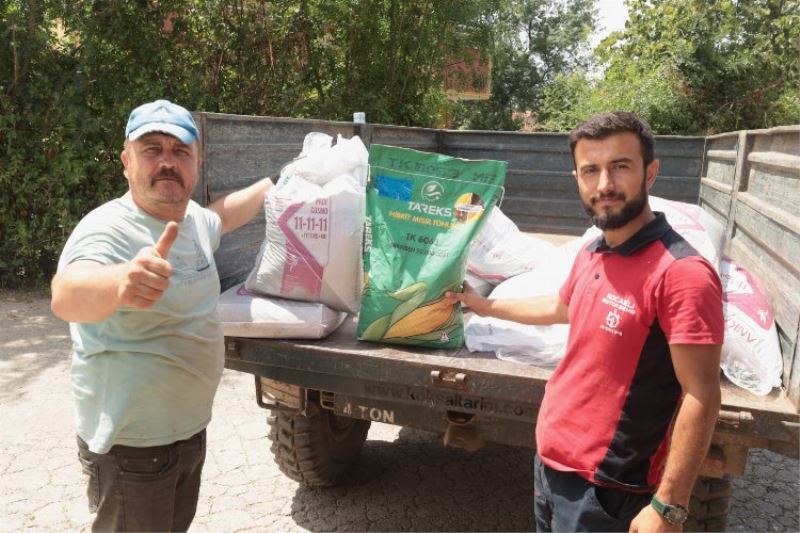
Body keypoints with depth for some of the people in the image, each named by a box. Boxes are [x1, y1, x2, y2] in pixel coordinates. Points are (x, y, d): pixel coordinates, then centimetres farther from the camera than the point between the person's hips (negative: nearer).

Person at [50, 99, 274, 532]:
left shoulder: (193, 218, 0)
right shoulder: (108, 231, -24)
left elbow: (223, 215, 25)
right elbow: (66, 296, -45)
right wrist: (120, 280, -66)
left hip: (191, 429, 8)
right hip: (132, 444, -7)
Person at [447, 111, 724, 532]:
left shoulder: (681, 273, -22)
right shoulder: (590, 255, 2)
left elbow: (700, 397, -22)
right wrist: (486, 306, 31)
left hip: (605, 488, -8)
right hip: (550, 458, 8)